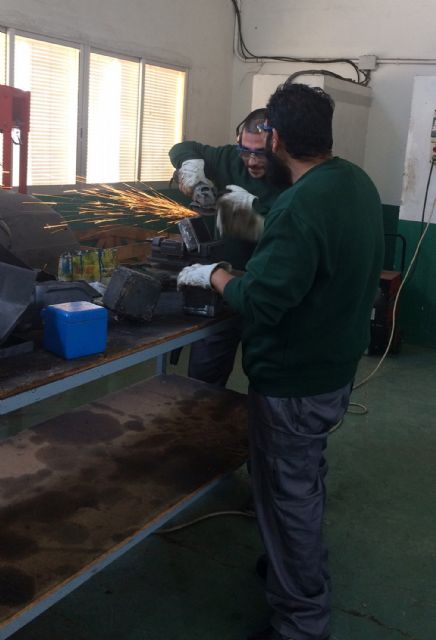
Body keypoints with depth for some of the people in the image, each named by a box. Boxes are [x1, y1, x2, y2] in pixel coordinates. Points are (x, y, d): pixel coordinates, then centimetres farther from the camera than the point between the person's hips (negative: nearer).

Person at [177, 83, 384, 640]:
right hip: (336, 367, 10)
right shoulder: (357, 181, 1)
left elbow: (259, 302, -31)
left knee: (288, 494, 7)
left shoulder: (300, 206, -29)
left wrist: (214, 274, -13)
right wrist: (261, 228, 12)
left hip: (293, 382, -9)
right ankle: (304, 567, 48)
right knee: (307, 478, 27)